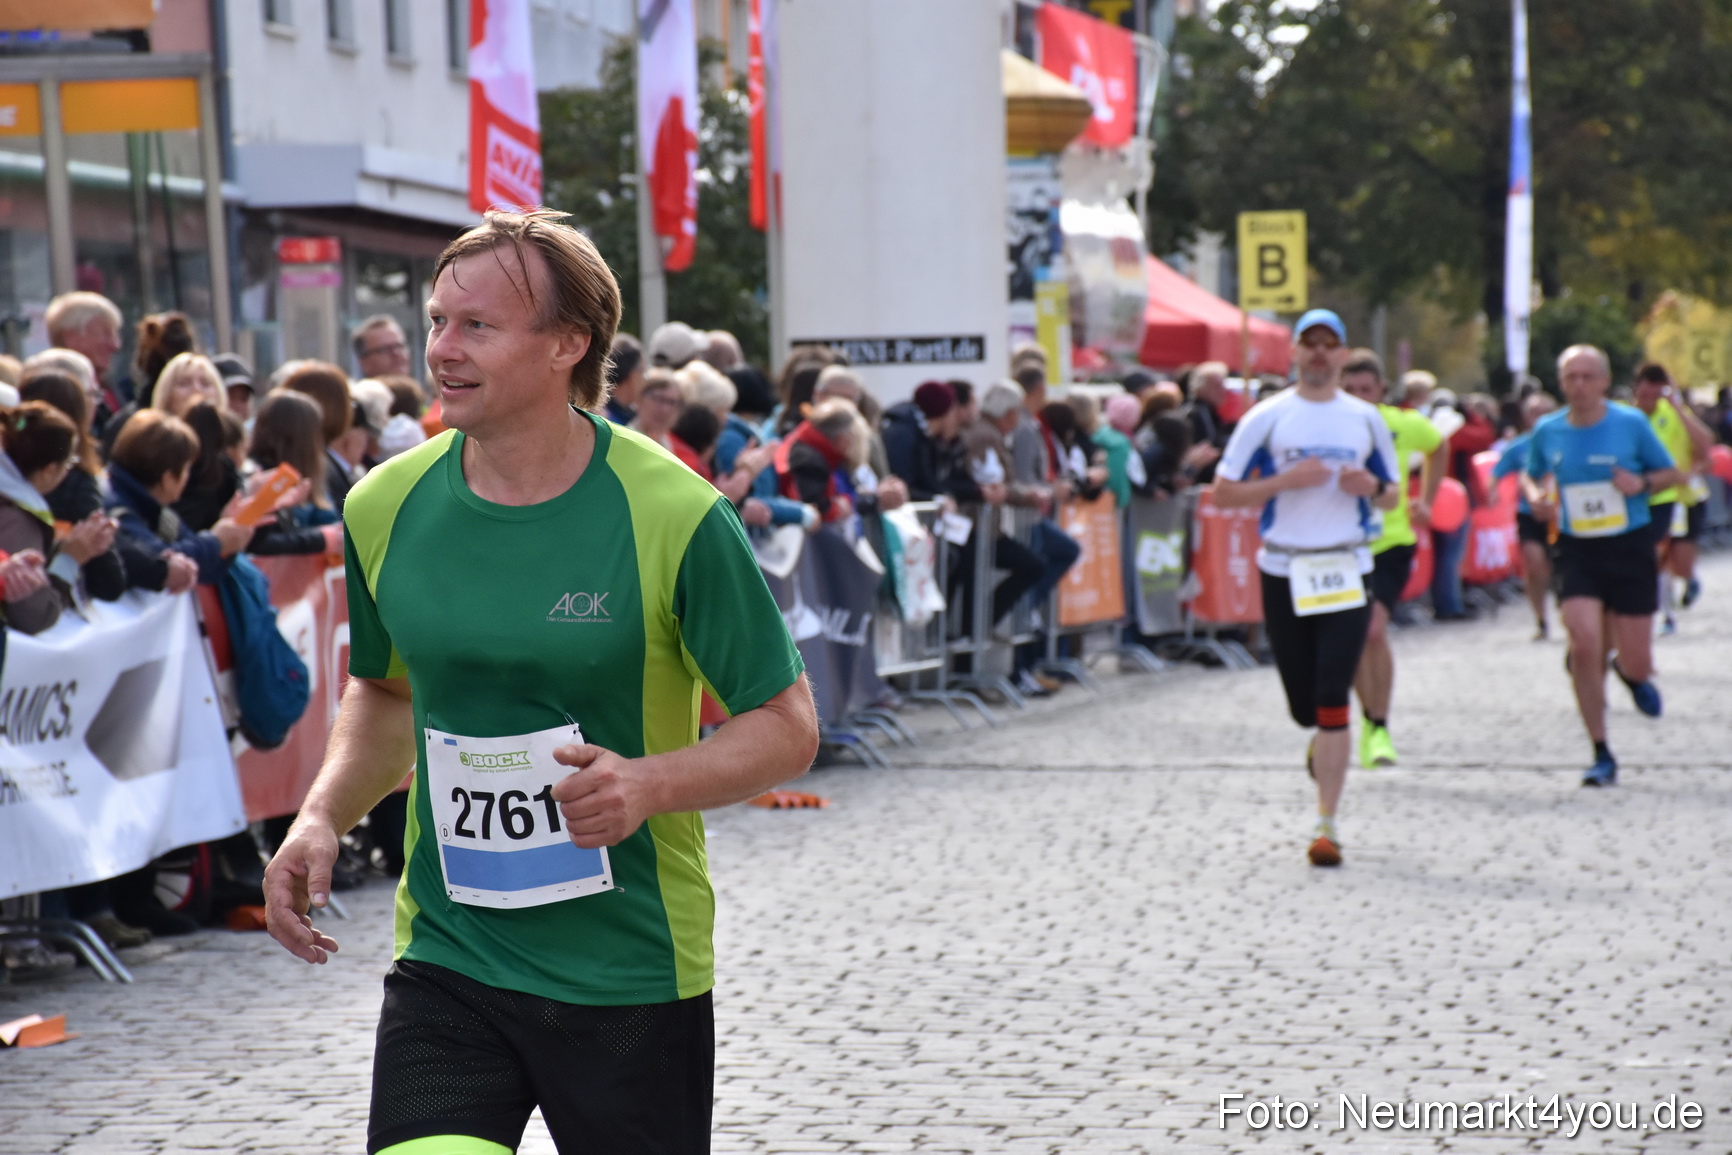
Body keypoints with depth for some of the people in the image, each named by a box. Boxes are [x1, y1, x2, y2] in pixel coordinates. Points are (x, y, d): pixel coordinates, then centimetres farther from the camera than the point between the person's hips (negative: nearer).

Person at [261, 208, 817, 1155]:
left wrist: (651, 783, -24)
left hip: (633, 979, -2)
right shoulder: (385, 508, 1)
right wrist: (322, 818, 1)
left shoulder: (673, 516, -12)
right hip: (444, 964, 3)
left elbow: (787, 725, -6)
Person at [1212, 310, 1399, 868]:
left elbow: (1393, 495, 16)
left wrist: (1372, 488, -7)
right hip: (1284, 571, 0)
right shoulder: (1266, 417, 1)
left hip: (1346, 570, 0)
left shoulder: (1365, 419, 8)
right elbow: (1223, 492, -1)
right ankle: (1324, 740, 43)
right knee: (1303, 706, 6)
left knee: (1333, 700, -11)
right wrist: (1284, 481, -14)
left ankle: (1326, 824, -6)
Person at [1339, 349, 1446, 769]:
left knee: (1374, 630, -20)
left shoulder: (1404, 426, -5)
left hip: (1391, 542, -1)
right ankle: (1369, 718, 33)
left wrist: (1425, 501, 12)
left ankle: (1380, 729, -8)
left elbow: (1438, 448, 17)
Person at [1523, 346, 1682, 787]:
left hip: (1630, 548, -1)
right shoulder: (1547, 431, 1)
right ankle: (1602, 755, 0)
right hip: (1577, 552, 1)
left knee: (1637, 665, 1)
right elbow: (1530, 476, 18)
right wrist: (1535, 496, -5)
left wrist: (1642, 483, -16)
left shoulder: (1631, 423, -5)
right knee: (1585, 647, -15)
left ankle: (1628, 672, 43)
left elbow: (1673, 473, 5)